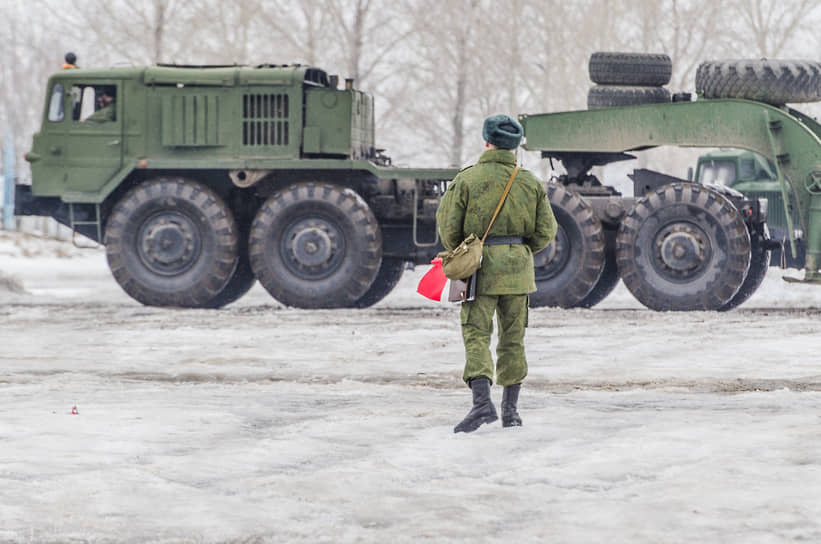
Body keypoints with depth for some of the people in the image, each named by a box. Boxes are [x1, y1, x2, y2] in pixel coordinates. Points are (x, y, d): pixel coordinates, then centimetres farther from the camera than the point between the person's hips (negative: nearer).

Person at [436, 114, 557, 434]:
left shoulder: (467, 180, -5)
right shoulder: (530, 183, 5)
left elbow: (448, 225, -5)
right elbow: (546, 231, 5)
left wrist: (456, 254, 15)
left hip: (480, 268, -3)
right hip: (517, 269, 3)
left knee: (476, 336, -5)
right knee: (513, 339, 12)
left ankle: (482, 403, -23)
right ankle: (510, 410, 14)